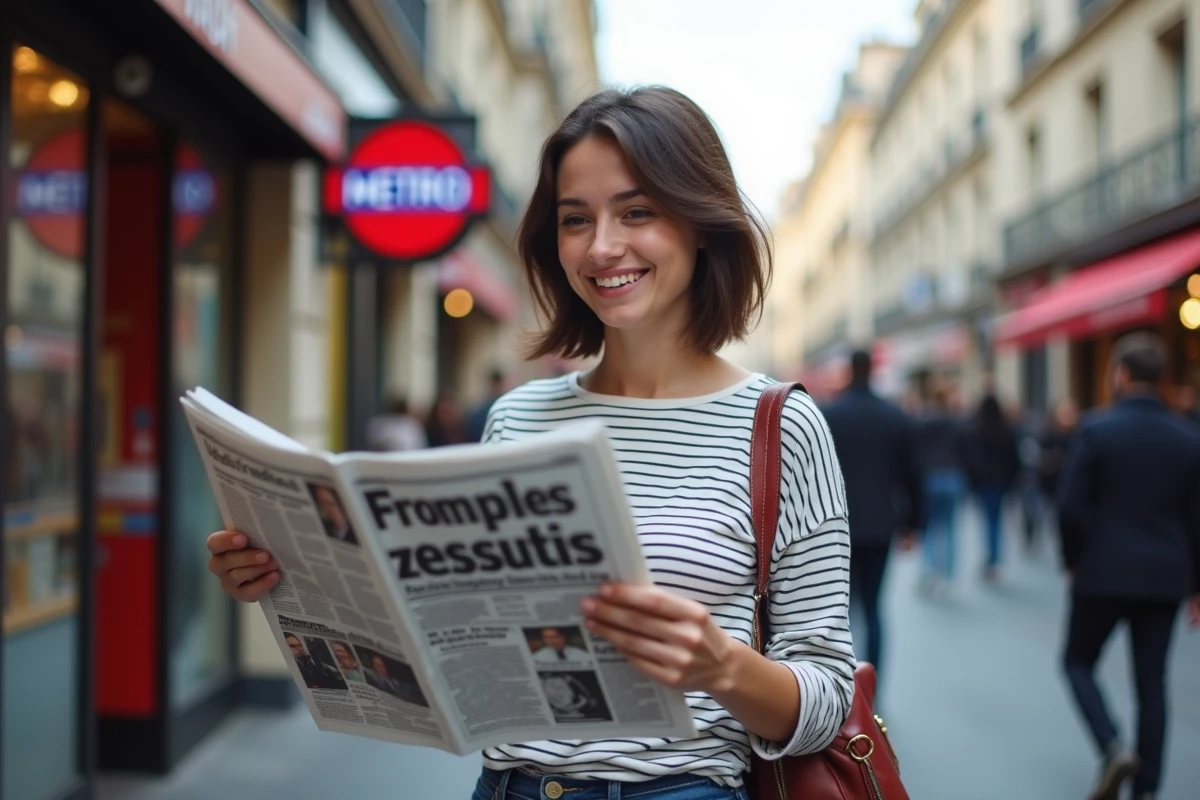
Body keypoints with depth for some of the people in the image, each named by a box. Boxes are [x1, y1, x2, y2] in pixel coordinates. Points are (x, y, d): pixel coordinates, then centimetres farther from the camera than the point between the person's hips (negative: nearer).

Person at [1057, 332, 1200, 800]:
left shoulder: (1096, 431, -11)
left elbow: (1070, 507, -13)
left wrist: (1073, 560, 4)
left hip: (1104, 571, -4)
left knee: (1078, 662, 14)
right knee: (1152, 681, 11)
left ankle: (1113, 749, -6)